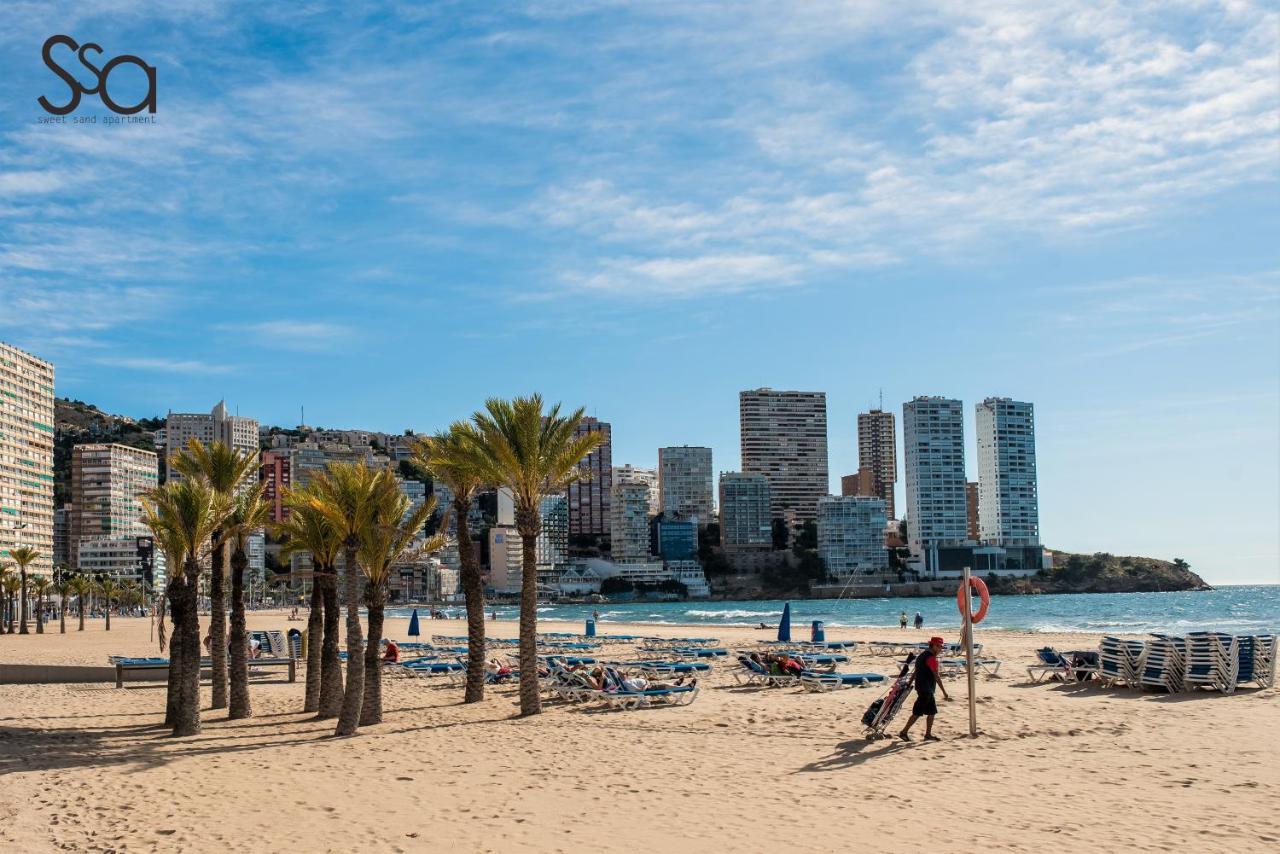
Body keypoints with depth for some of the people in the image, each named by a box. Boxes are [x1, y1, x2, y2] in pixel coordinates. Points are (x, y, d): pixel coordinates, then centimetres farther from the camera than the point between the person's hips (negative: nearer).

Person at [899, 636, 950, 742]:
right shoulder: (931, 658, -17)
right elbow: (936, 677, -20)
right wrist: (945, 693, -20)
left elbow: (915, 673, 19)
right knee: (917, 713, -5)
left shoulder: (923, 655, 14)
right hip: (926, 689, -10)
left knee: (932, 711, 12)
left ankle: (928, 734, 16)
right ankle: (904, 732, -1)